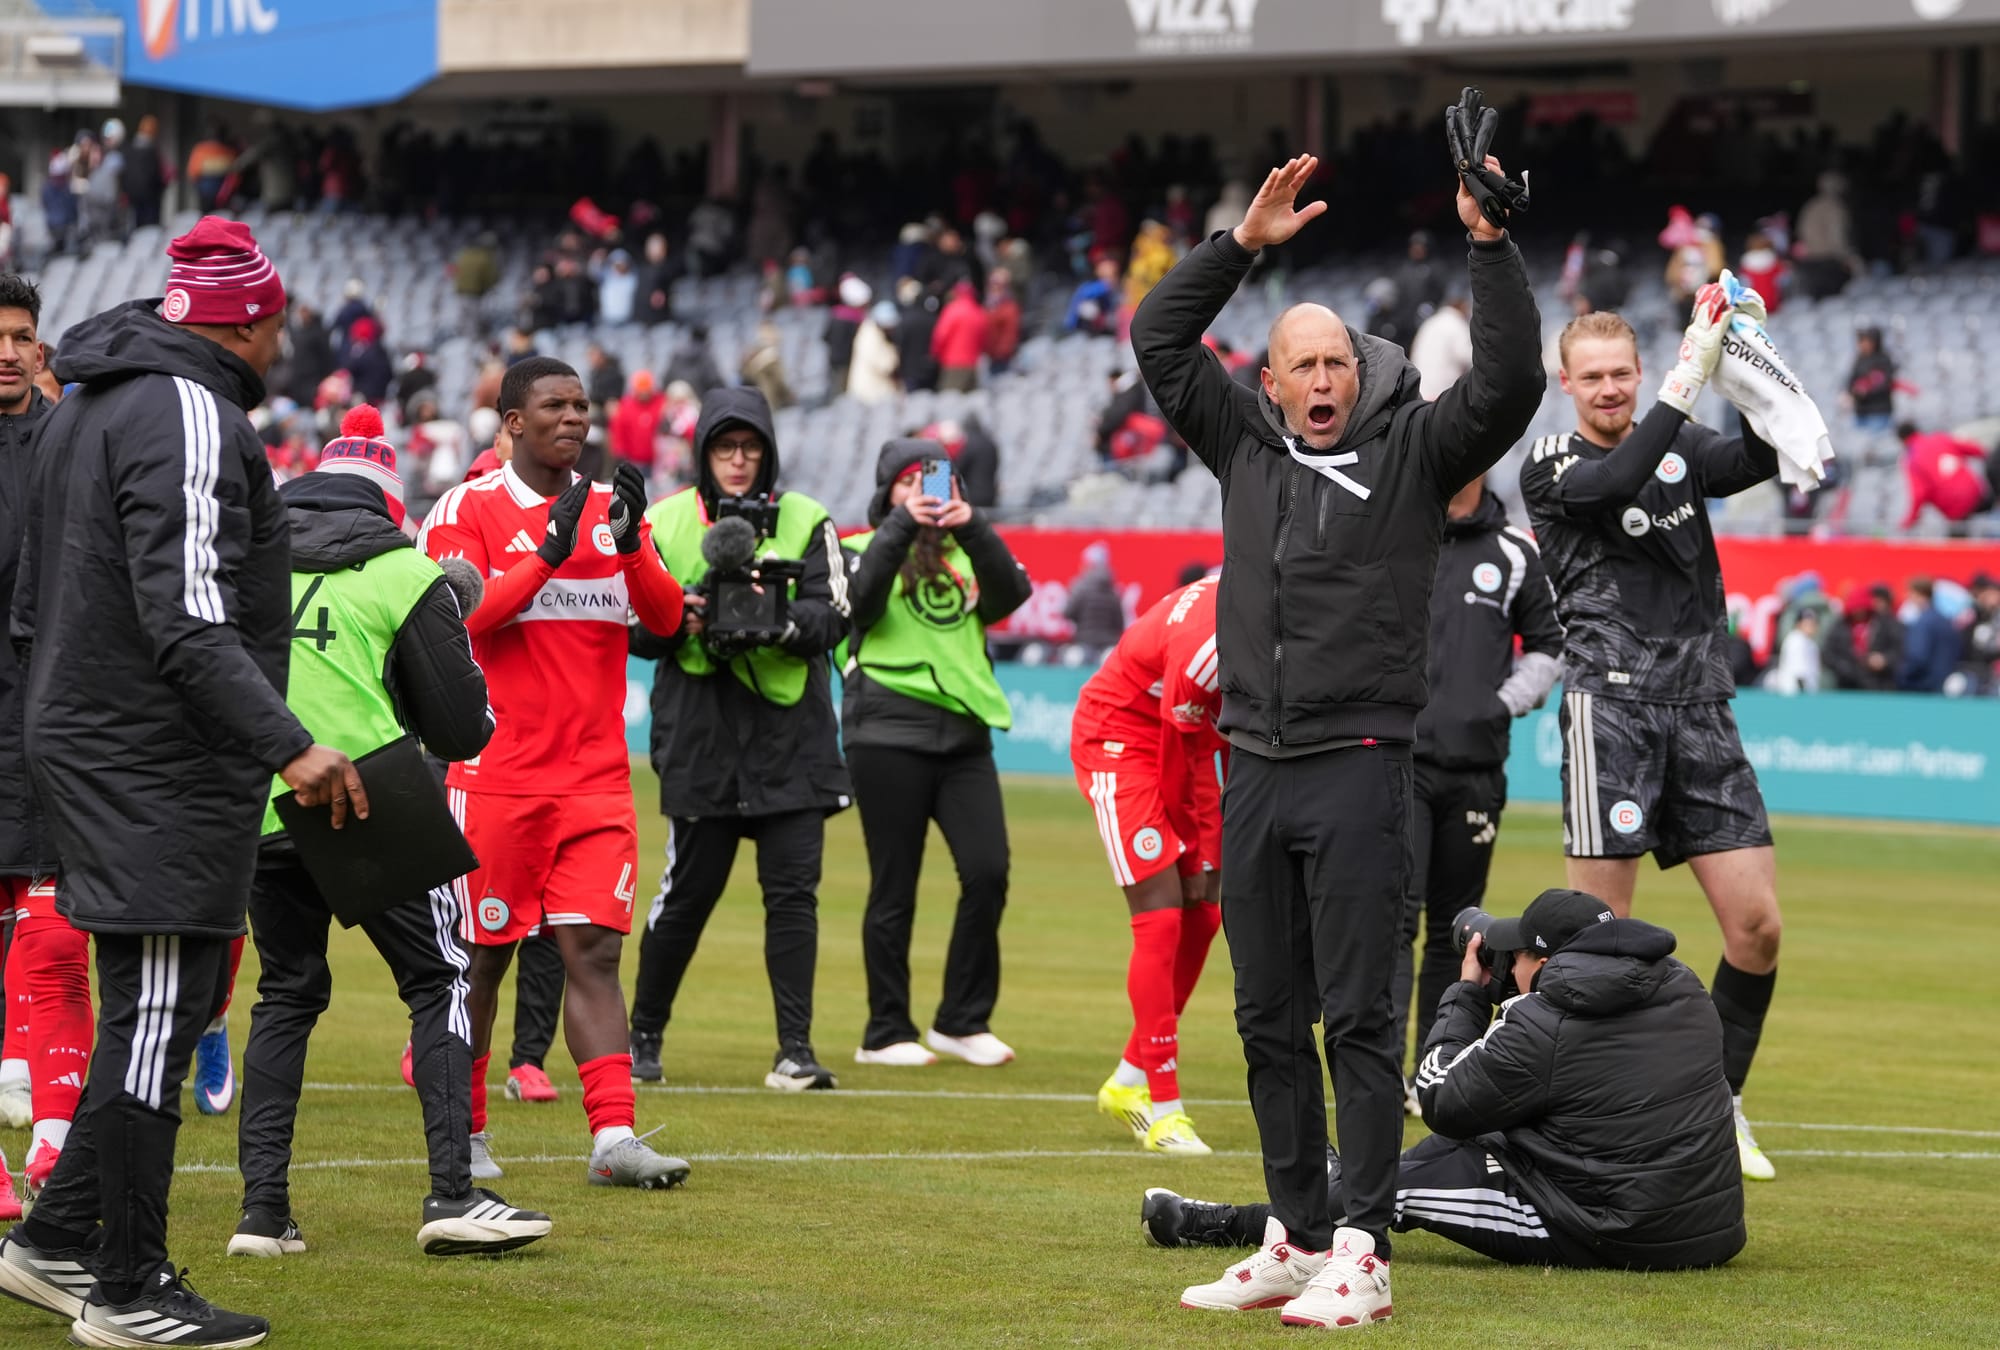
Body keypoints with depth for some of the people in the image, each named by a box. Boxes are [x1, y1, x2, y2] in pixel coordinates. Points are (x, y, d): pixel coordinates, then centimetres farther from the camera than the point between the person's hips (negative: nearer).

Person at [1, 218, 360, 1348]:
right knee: (157, 1018, -6)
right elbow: (188, 622, -24)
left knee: (155, 1016, 16)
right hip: (166, 773, -10)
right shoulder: (190, 417, -15)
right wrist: (289, 744, -27)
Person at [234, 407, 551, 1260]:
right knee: (437, 982, 6)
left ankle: (262, 1207, 8)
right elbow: (461, 727, -1)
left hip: (262, 807, 4)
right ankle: (451, 1195, -5)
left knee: (286, 994, 15)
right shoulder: (404, 574, -3)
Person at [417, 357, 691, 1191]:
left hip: (595, 772, 3)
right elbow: (459, 619, -14)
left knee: (594, 949, -5)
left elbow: (665, 617, 3)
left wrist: (630, 544, -14)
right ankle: (463, 1133, 17)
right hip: (498, 772, -3)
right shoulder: (468, 511, -2)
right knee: (483, 956, 3)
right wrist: (550, 552, -20)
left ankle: (613, 1138, -11)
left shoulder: (611, 509, 11)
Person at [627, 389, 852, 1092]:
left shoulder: (805, 521, 5)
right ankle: (643, 1034, 23)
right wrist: (681, 620, -15)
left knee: (792, 893, -5)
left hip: (791, 737, 0)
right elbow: (633, 625, 5)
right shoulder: (665, 523, 6)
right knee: (687, 893, 5)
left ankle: (795, 1050, -1)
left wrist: (777, 624, -23)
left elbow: (832, 614, -4)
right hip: (699, 738, 0)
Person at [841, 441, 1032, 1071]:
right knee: (894, 888, -1)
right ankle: (886, 1033, 7)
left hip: (963, 730, 3)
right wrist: (902, 525, -21)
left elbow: (1012, 592, -2)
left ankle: (963, 1021, 5)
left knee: (988, 872, -7)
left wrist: (973, 527, -15)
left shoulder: (965, 555, 18)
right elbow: (860, 598, -13)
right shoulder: (864, 548, 9)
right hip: (889, 730, -3)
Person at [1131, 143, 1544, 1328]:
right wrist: (1242, 243, 3)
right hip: (1253, 773, 5)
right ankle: (1299, 1236, 18)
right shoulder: (1246, 445, 12)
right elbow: (1160, 341, 12)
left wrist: (1491, 246, -18)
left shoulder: (1411, 453, 1)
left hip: (1358, 773, -5)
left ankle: (1365, 1254, -8)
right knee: (1270, 1025, 9)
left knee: (1359, 1021, -7)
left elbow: (1509, 383, -11)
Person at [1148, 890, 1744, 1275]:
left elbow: (1441, 1099, -3)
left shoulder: (1539, 1026, -18)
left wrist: (1468, 993, 8)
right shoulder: (1684, 988, 4)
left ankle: (1226, 1225, 22)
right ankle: (1349, 1185, 47)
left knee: (1410, 1178, 8)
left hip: (1614, 1238, -8)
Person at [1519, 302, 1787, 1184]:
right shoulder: (1550, 467, 2)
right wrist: (1688, 378, -22)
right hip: (1612, 705, -4)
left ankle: (1718, 1105, 13)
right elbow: (1616, 484, -20)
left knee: (1756, 925, -1)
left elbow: (1761, 459, -6)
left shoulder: (1682, 447, 13)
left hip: (1702, 712, 4)